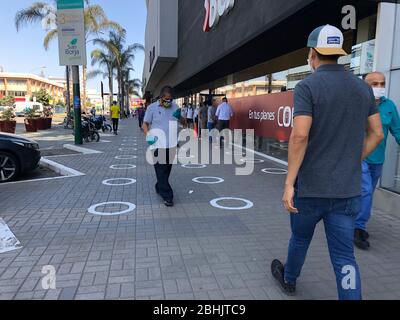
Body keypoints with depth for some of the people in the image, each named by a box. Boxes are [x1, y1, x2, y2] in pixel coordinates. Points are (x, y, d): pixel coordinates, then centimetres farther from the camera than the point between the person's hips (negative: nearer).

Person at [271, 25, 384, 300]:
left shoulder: (308, 86, -11)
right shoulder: (363, 87, 7)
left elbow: (300, 135, -21)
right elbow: (376, 134, 10)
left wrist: (289, 183, -17)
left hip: (311, 186, -3)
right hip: (349, 189, 4)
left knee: (300, 239, 20)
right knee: (344, 255, 10)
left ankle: (289, 279, 46)